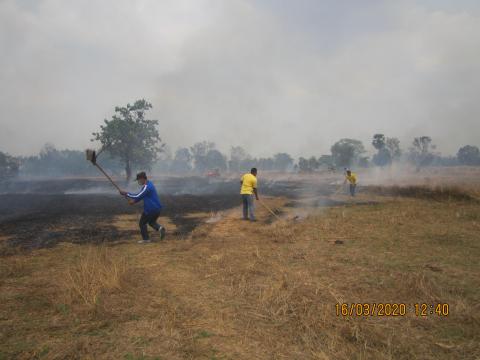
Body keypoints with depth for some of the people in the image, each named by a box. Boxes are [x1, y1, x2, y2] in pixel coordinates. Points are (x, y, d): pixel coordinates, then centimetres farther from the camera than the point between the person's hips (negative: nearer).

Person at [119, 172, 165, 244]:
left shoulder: (146, 187, -20)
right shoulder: (149, 184, 12)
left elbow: (138, 196, -22)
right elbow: (141, 196, 18)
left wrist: (125, 193, -14)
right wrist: (134, 201, 7)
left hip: (150, 209, -9)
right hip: (157, 208, 9)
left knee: (142, 223, 9)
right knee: (151, 222, 26)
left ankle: (145, 239, 16)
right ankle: (159, 228, -2)